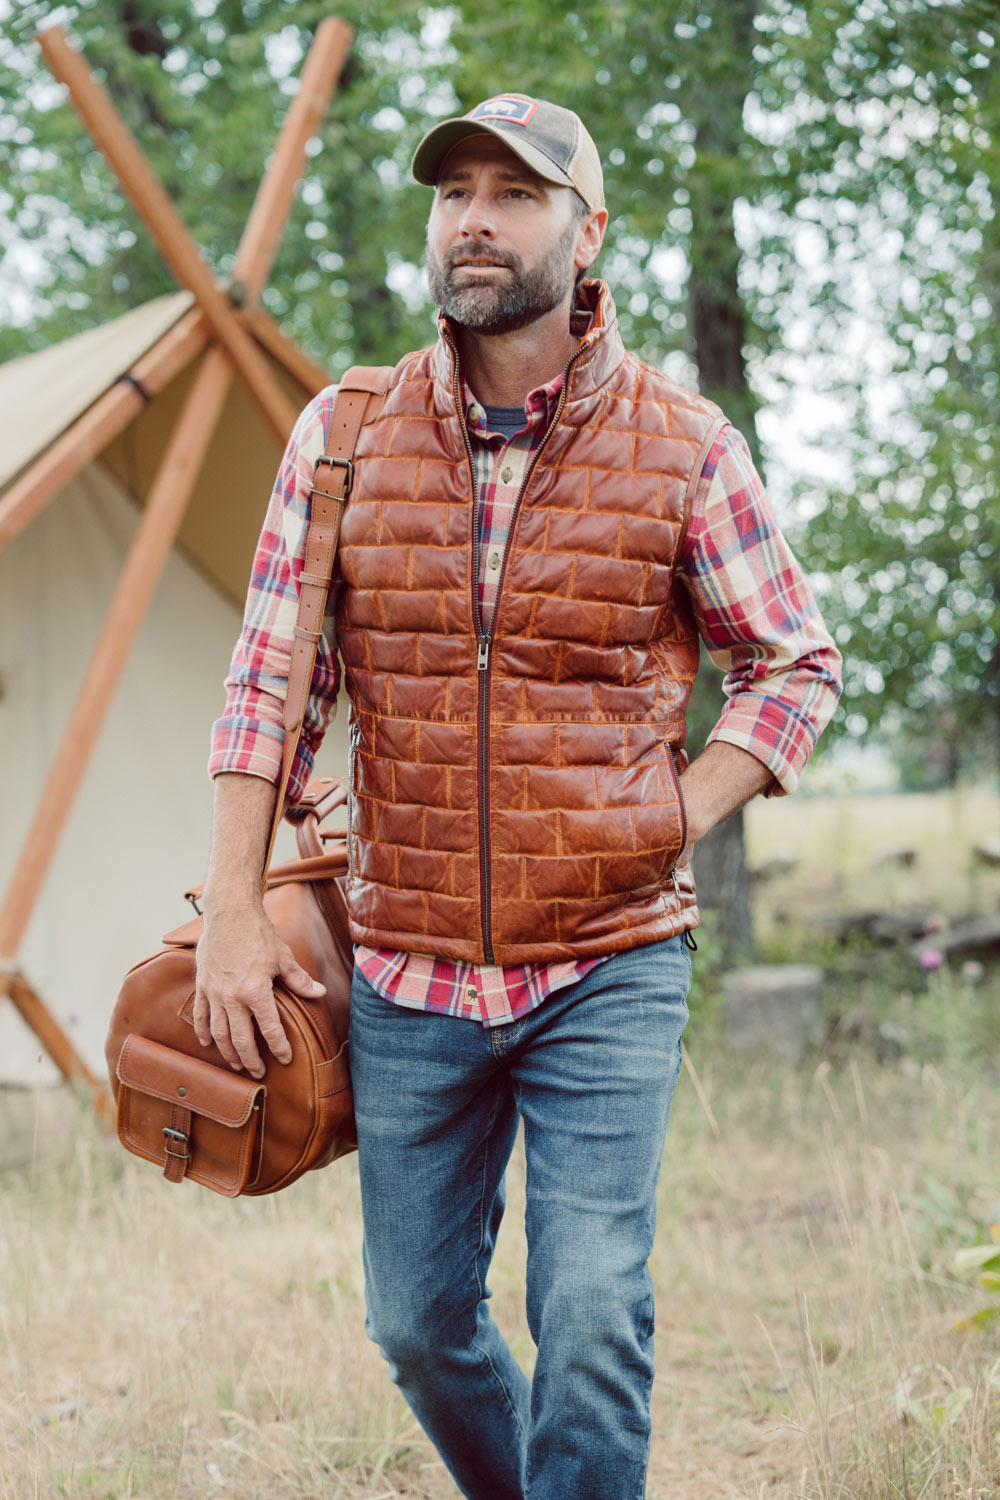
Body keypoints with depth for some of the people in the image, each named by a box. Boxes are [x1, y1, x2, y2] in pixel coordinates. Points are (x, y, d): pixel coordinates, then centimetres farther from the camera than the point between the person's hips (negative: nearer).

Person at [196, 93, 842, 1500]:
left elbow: (794, 662, 7)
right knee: (418, 1318, 11)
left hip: (610, 972, -2)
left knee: (592, 1315, -11)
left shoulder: (682, 446, -3)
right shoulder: (343, 436, 2)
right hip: (407, 973, 3)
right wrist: (234, 908, -3)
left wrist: (671, 825, -6)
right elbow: (271, 681, 4)